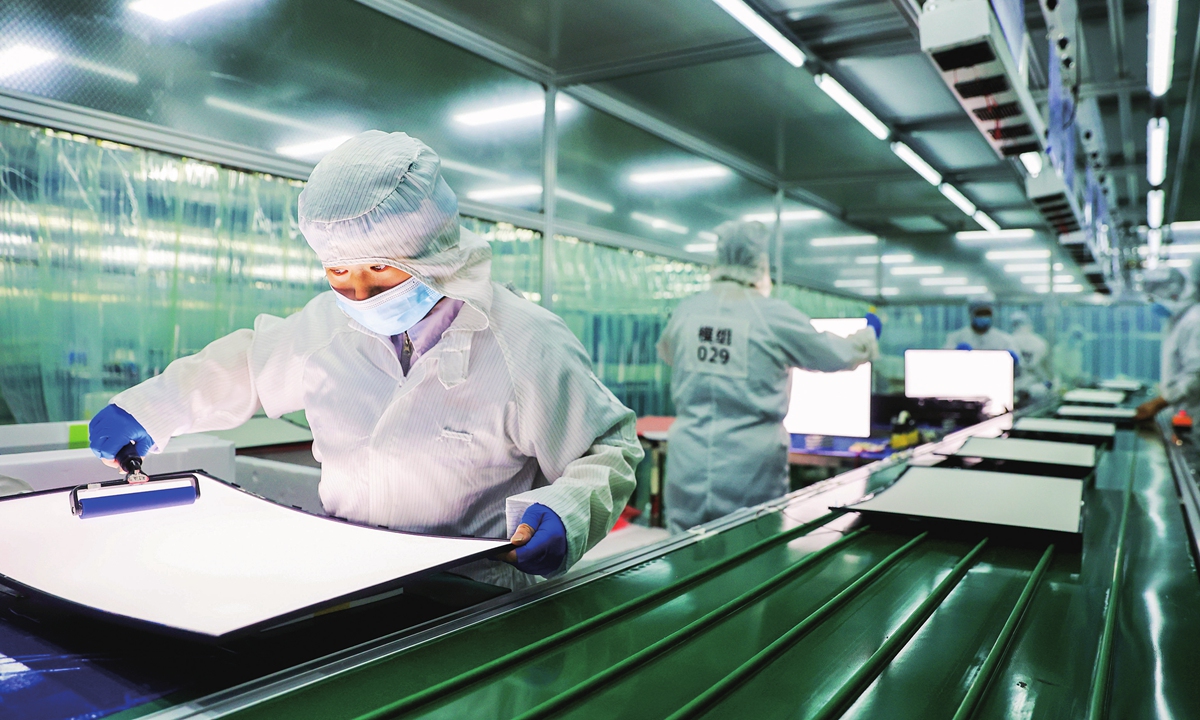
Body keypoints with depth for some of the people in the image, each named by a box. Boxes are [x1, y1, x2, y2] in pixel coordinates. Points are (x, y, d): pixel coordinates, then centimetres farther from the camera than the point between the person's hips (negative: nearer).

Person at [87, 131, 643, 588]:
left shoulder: (526, 346, -13)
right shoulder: (329, 324, 4)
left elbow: (610, 449, -3)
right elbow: (252, 362, 27)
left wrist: (568, 510, -24)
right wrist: (152, 408, 20)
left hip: (468, 596, -4)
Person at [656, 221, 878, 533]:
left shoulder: (686, 311, 3)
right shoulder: (776, 317, -7)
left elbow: (666, 352, 24)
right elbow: (836, 355, 8)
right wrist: (864, 343, 30)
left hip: (688, 469, 3)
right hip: (749, 476, -3)